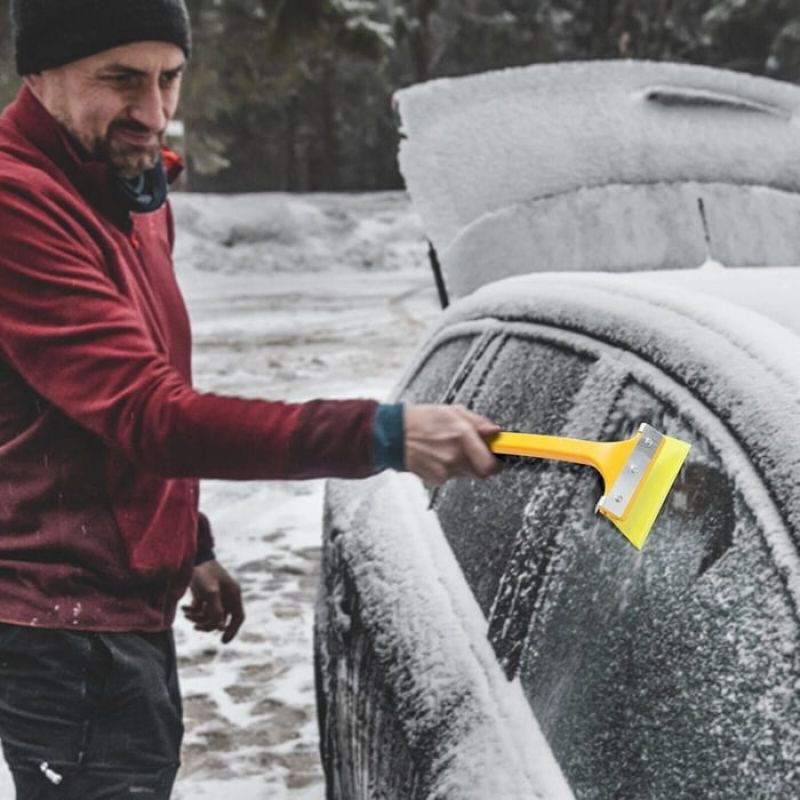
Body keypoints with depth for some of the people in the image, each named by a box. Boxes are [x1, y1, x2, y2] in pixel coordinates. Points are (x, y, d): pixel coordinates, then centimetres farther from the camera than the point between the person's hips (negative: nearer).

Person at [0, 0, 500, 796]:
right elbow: (148, 415, -30)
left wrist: (189, 547, 21)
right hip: (72, 623, -10)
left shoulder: (132, 195, 12)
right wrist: (380, 433, -35)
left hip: (123, 606, 10)